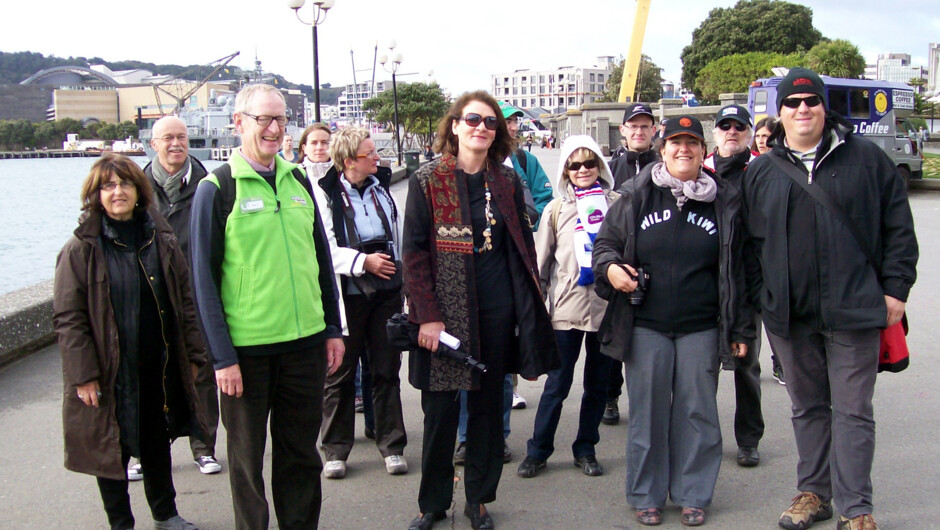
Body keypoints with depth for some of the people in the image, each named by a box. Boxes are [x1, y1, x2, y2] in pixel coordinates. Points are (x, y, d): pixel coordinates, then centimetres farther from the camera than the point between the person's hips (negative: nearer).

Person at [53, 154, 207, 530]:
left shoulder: (162, 241, 4)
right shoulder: (81, 250, -9)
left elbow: (184, 302, 7)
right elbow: (68, 319, -10)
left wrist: (192, 355, 4)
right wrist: (83, 375, -15)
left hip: (160, 369, 4)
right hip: (109, 375, -4)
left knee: (158, 443, 19)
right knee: (112, 451, 9)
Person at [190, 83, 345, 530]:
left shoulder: (297, 180, 9)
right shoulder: (216, 189, -6)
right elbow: (204, 279, -7)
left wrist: (333, 329, 11)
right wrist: (222, 357, -11)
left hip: (305, 342, 4)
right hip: (246, 348, -4)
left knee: (301, 451, 14)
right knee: (247, 458, 10)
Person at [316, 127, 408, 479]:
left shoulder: (380, 187, 9)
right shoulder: (327, 194, -9)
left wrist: (397, 269, 18)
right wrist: (363, 261, -19)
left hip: (386, 291, 5)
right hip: (346, 293, -4)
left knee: (387, 370, 9)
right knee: (340, 373, 5)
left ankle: (391, 446, 18)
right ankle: (335, 450, 17)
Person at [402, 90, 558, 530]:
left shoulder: (507, 181, 7)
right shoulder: (427, 180, -3)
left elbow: (523, 247, 11)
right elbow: (414, 253, -5)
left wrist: (528, 311, 5)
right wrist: (428, 316, -12)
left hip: (497, 311, 3)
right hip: (444, 311, -3)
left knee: (488, 404, 11)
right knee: (440, 411, 4)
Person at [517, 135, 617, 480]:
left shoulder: (617, 203, 4)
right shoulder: (557, 208, 4)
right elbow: (541, 260, 7)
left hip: (607, 305, 1)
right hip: (567, 307, -1)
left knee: (598, 383, 11)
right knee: (558, 383, 3)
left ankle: (585, 450, 25)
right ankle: (537, 450, 16)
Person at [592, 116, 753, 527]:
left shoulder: (724, 201, 4)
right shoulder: (636, 196, 2)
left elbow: (736, 271, 7)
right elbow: (605, 240, 10)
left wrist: (740, 328, 5)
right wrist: (609, 266, -13)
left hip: (701, 329, 1)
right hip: (645, 327, 0)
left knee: (697, 412, 8)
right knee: (647, 412, 7)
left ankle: (692, 495, 23)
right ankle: (646, 496, 21)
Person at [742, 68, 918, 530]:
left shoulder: (866, 158, 2)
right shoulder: (762, 171, 8)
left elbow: (897, 226, 3)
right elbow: (750, 243, 11)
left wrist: (895, 287, -2)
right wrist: (758, 298, 5)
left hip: (853, 311, -3)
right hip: (789, 314, 3)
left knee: (853, 410, 3)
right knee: (807, 407, 15)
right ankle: (813, 493, 28)